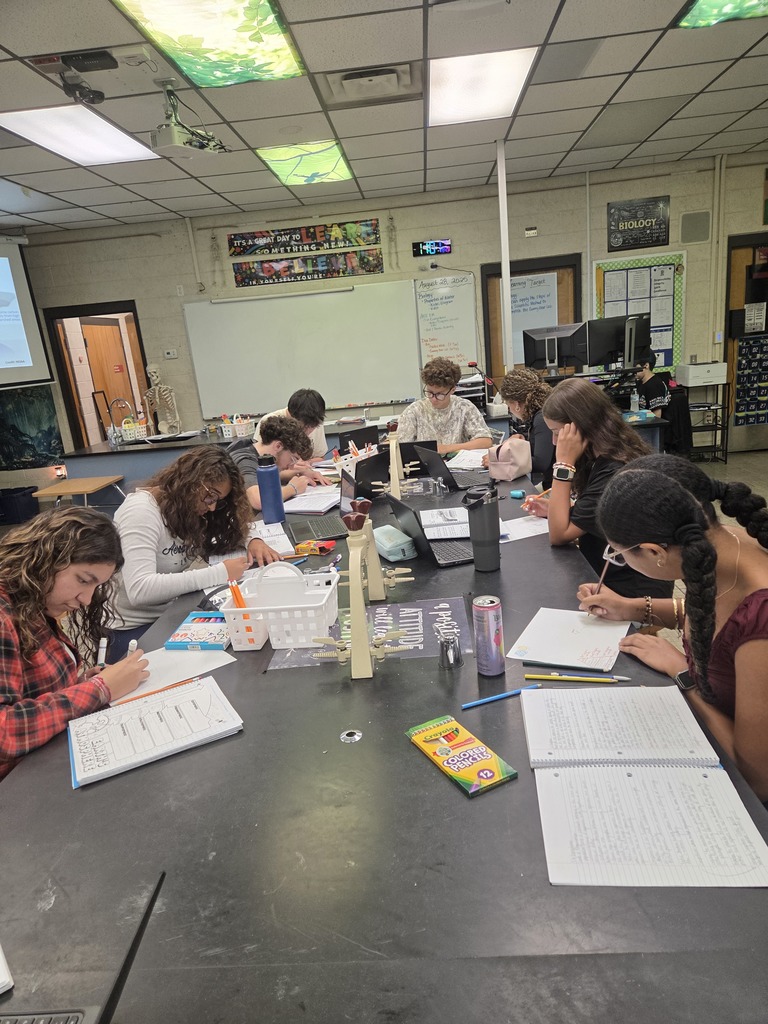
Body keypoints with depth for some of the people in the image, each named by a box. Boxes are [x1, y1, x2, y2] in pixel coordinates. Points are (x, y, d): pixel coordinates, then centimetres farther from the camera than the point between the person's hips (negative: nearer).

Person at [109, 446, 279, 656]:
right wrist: (219, 574, -30)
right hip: (134, 630, -7)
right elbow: (139, 590, -31)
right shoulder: (141, 510, -19)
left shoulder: (187, 510, 4)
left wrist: (252, 542, -6)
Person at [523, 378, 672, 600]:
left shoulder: (616, 473, -26)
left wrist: (564, 463, -24)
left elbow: (559, 534, -23)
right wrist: (555, 510, -1)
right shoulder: (604, 458, 2)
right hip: (610, 575, 8)